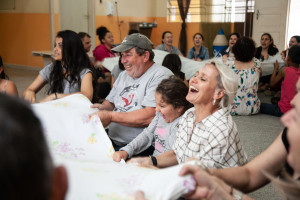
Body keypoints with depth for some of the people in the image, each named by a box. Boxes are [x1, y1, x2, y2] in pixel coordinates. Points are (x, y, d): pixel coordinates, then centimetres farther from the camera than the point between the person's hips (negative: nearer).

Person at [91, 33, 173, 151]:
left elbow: (150, 117, -20)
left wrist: (110, 116, -16)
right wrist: (102, 108, 1)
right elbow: (110, 102, 26)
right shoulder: (123, 75, 19)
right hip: (111, 141, 8)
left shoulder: (161, 76, -10)